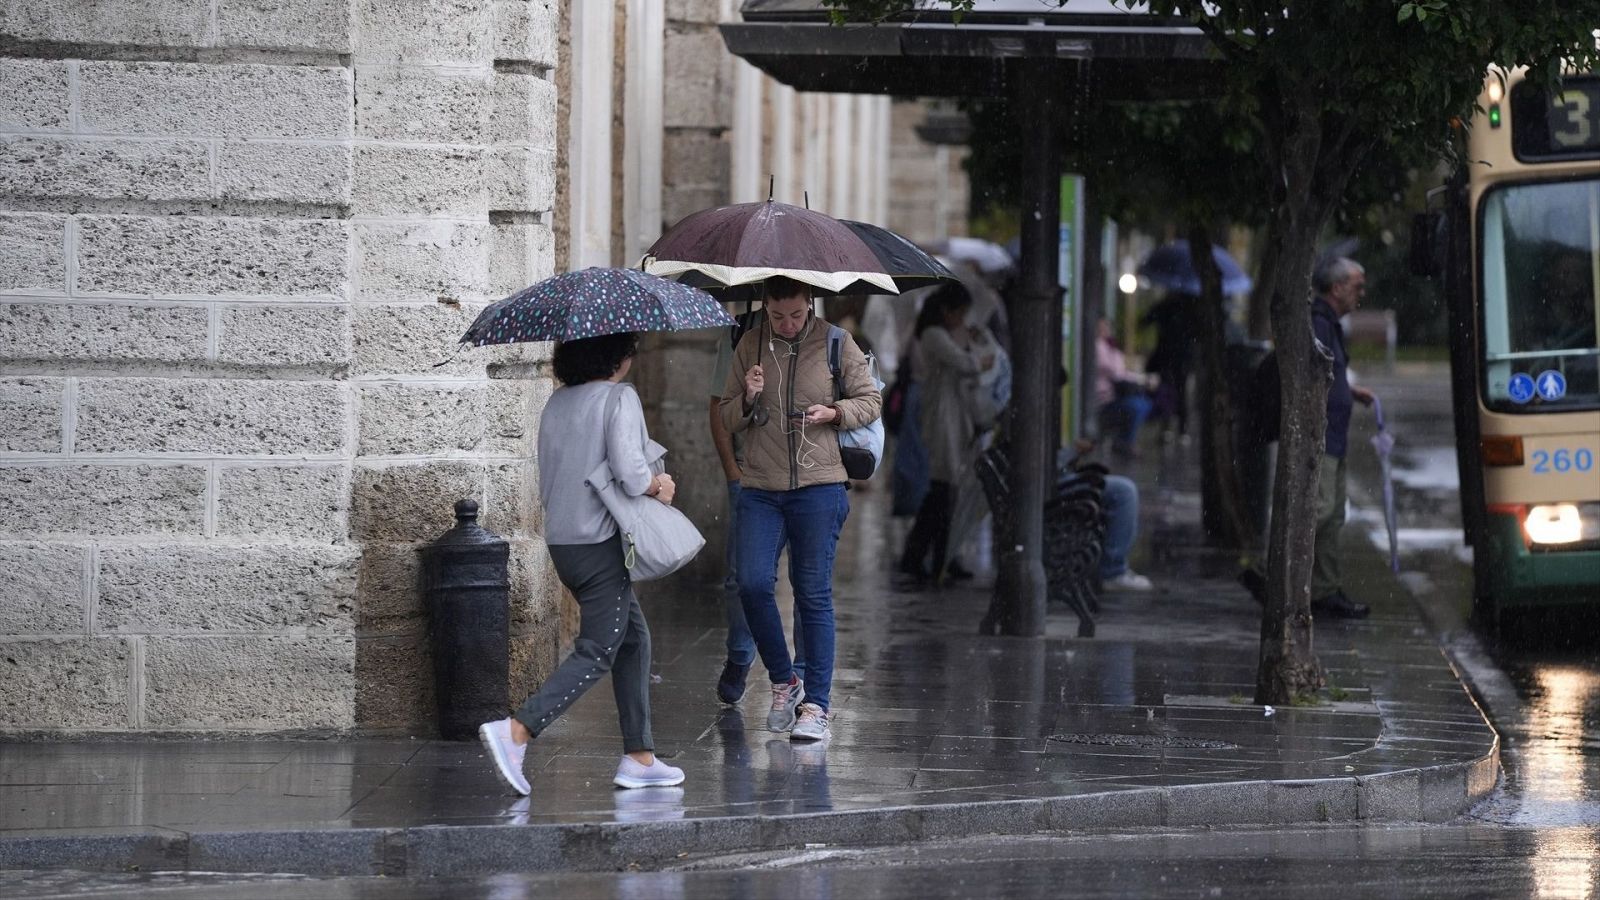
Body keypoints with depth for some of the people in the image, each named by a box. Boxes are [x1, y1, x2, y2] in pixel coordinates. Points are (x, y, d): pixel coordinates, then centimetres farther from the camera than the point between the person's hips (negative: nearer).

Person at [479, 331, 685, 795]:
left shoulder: (557, 403, 11)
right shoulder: (619, 399, -12)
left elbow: (546, 483, 14)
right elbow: (630, 472, -22)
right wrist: (658, 487, -2)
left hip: (562, 542, 8)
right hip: (602, 544, -8)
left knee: (634, 637, 17)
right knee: (597, 652, -5)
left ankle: (639, 757, 15)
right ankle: (515, 731, -20)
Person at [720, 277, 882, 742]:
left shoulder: (836, 344, 3)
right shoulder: (750, 345, 9)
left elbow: (871, 401, 8)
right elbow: (728, 419, 13)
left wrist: (834, 412, -11)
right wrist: (748, 399, -8)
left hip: (818, 486, -2)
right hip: (760, 489, 2)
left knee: (814, 595, -1)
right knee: (753, 584, -11)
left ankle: (816, 705, 4)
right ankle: (783, 682, 10)